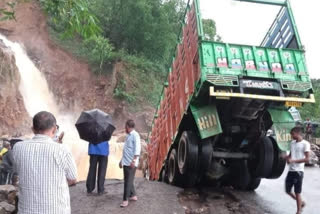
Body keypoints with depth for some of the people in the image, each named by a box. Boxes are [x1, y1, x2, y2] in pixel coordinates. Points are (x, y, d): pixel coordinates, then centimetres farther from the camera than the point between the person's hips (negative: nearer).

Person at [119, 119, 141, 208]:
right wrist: (122, 160, 27)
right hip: (126, 163, 9)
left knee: (128, 181, -7)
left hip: (131, 164, -9)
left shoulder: (135, 135, -10)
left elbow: (137, 148, -20)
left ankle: (125, 200, -4)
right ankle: (133, 195, 25)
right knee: (128, 180, 14)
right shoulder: (129, 136, 19)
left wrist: (134, 160, -28)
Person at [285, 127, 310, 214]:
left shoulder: (305, 144, -9)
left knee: (297, 193, 0)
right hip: (290, 170, 7)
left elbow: (307, 159, -13)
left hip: (298, 171, -7)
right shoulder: (292, 143, 12)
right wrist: (287, 157, -2)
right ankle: (301, 203, 34)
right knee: (288, 191, 12)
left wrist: (293, 161, -20)